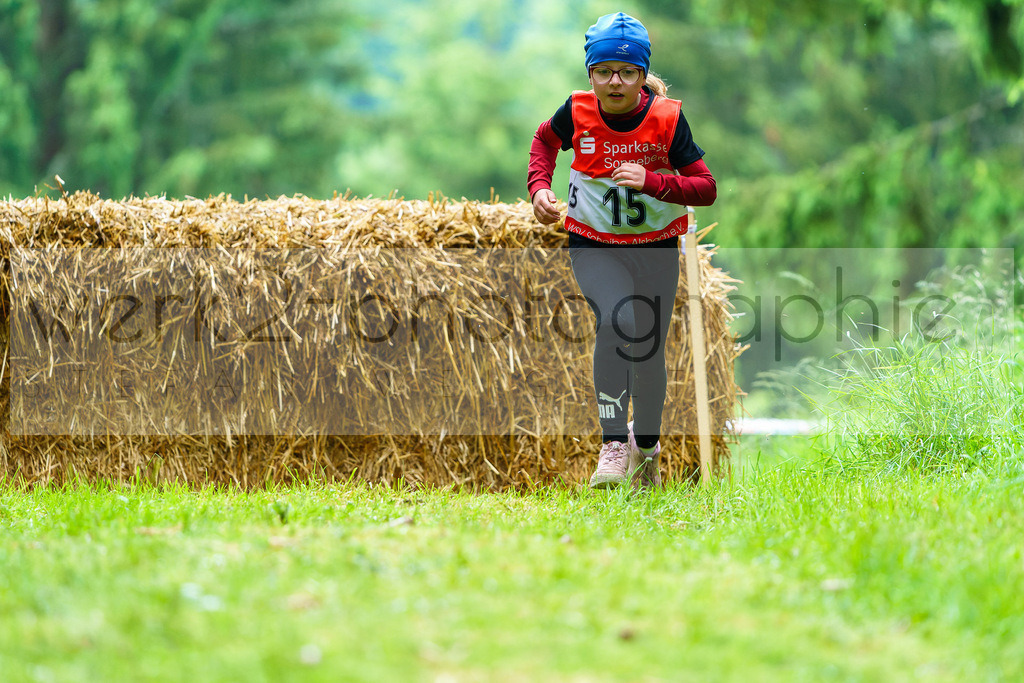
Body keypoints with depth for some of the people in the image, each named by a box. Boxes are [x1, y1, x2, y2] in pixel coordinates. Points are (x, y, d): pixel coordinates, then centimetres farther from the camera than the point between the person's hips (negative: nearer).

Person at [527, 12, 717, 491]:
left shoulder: (666, 118, -15)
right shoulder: (577, 113, -11)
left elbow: (706, 189, -14)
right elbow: (544, 141, 13)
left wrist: (651, 181, -29)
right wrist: (539, 187, -4)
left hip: (656, 248, 1)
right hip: (594, 247, -1)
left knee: (648, 353, 7)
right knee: (618, 318, -30)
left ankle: (646, 443, 38)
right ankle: (612, 446, -26)